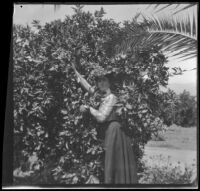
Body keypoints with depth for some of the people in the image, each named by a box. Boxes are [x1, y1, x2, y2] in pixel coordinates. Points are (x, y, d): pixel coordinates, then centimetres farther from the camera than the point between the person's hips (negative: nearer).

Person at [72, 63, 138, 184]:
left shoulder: (112, 98, -10)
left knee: (114, 162, -6)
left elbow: (101, 117, -17)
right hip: (110, 130, 8)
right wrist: (76, 72, 23)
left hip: (114, 130, -8)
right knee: (112, 163, 9)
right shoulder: (103, 97, 13)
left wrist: (89, 108, -6)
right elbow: (88, 86, 20)